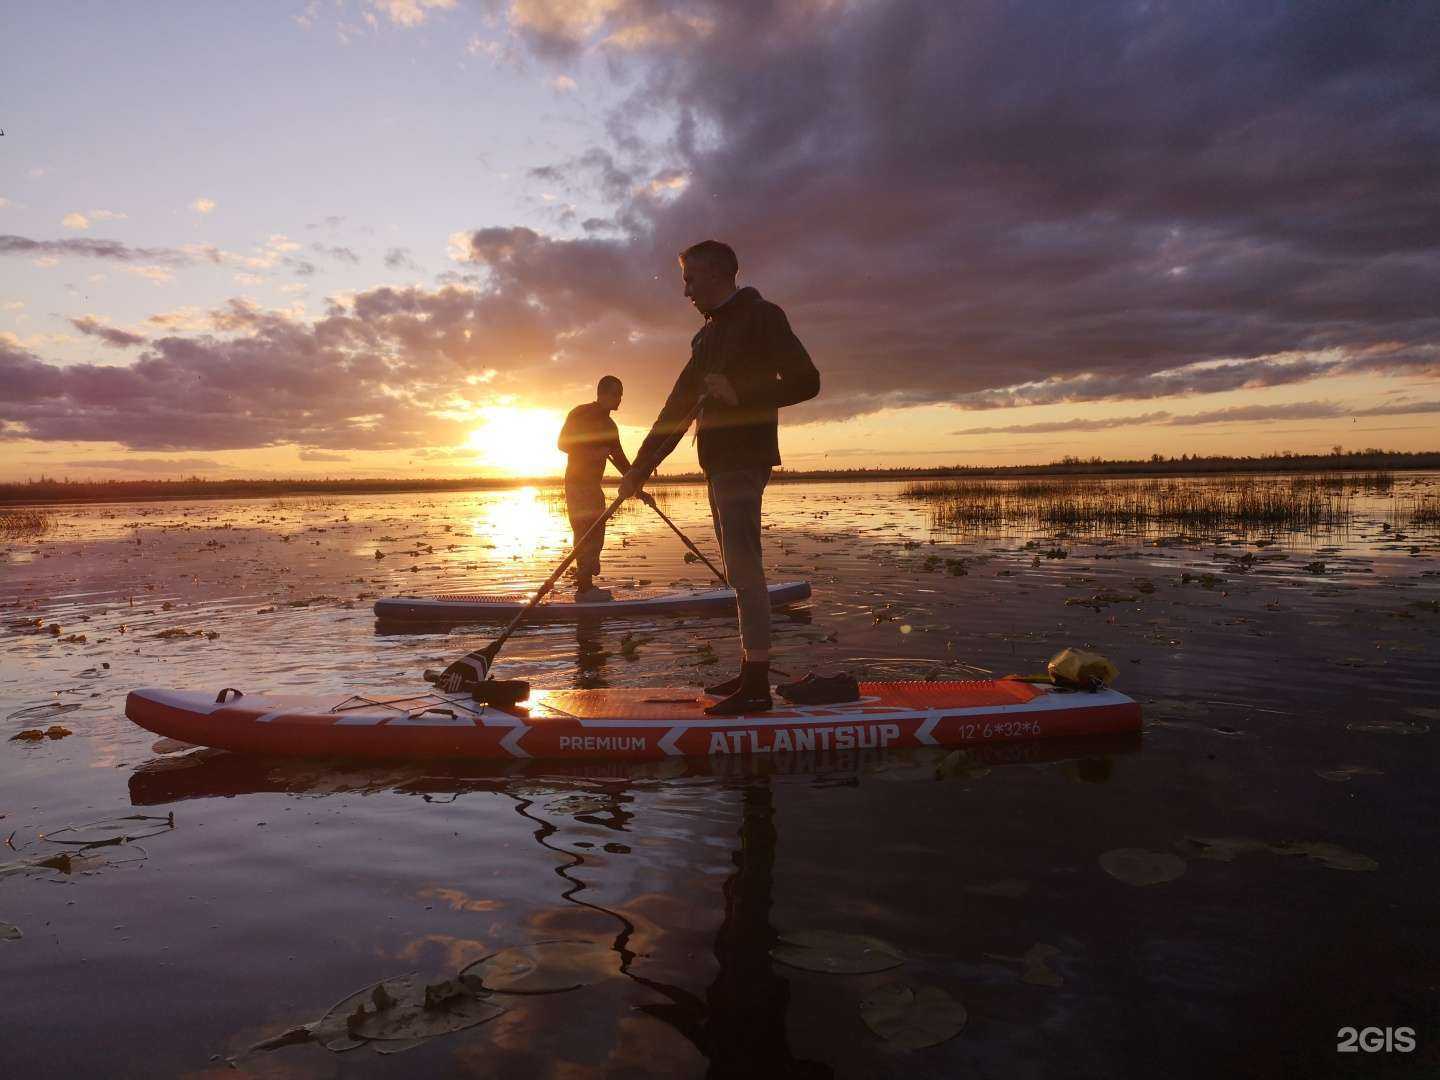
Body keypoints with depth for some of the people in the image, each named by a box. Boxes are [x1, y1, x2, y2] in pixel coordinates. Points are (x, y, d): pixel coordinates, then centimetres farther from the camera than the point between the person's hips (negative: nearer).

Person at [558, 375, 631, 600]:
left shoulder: (609, 426, 16)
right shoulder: (580, 414, -6)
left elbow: (620, 459, 19)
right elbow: (563, 443, -12)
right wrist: (592, 453, -19)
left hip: (593, 485, 9)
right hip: (577, 482, -9)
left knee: (595, 534, 7)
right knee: (586, 533, -14)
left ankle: (586, 586, 11)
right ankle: (584, 588, -15)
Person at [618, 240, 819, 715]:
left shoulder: (761, 317, -3)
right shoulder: (709, 335, 22)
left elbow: (806, 382, -10)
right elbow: (679, 407, 21)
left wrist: (741, 394, -20)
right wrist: (640, 467, 17)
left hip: (744, 460, -9)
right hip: (721, 463, 9)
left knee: (743, 568, -12)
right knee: (741, 569, 9)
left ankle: (758, 685, -10)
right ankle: (749, 673, 15)